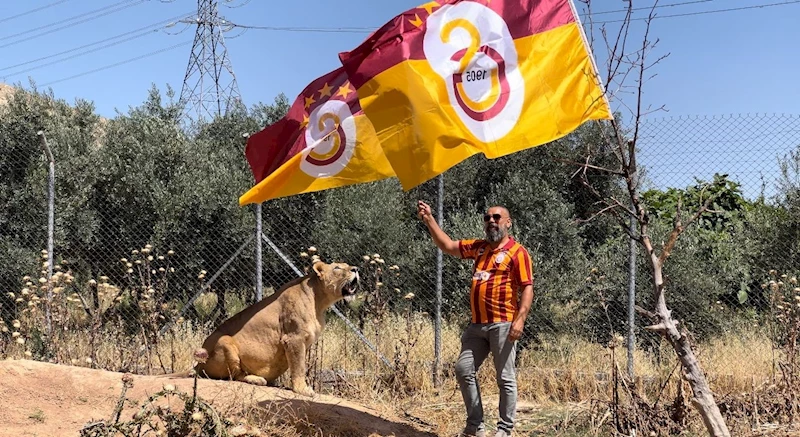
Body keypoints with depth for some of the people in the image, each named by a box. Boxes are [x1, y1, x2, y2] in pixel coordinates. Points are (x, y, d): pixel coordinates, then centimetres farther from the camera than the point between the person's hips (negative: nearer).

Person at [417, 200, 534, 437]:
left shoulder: (517, 252, -5)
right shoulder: (478, 247, 15)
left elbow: (527, 287, -10)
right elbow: (447, 246, 20)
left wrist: (520, 319, -20)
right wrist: (429, 220, 11)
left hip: (503, 325, -7)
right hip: (477, 324, 7)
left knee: (505, 378, -2)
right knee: (464, 370, 6)